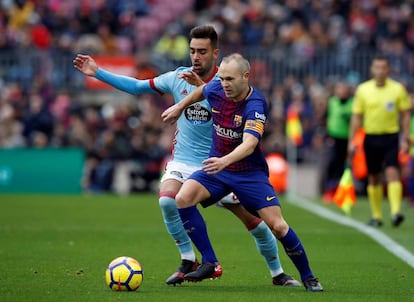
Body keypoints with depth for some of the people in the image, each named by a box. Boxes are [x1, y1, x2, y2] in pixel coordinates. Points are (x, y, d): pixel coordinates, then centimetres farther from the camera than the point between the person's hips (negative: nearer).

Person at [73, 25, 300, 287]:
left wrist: (202, 86, -43)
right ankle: (188, 262, -11)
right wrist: (97, 73, 7)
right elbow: (137, 86, 10)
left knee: (254, 220, -3)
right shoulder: (178, 78, 0)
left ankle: (278, 274, 19)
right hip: (183, 162, 2)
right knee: (167, 199, -27)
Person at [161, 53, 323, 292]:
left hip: (250, 172, -5)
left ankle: (308, 278, 8)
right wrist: (180, 107, 27)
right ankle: (209, 263, -12)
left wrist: (225, 161, -58)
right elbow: (201, 91, 19)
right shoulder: (216, 89, -8)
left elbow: (249, 143, -42)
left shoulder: (256, 106, -26)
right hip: (216, 167, 5)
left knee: (278, 225, -13)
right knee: (182, 199, -20)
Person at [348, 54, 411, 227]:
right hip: (371, 137, 2)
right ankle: (376, 216, 18)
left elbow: (405, 115, 4)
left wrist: (405, 139, -2)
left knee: (392, 172, -17)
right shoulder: (363, 90, 2)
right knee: (374, 178, 8)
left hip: (391, 137, -2)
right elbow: (356, 117, 5)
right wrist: (351, 141, 1)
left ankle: (395, 212, -25)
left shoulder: (398, 89, 0)